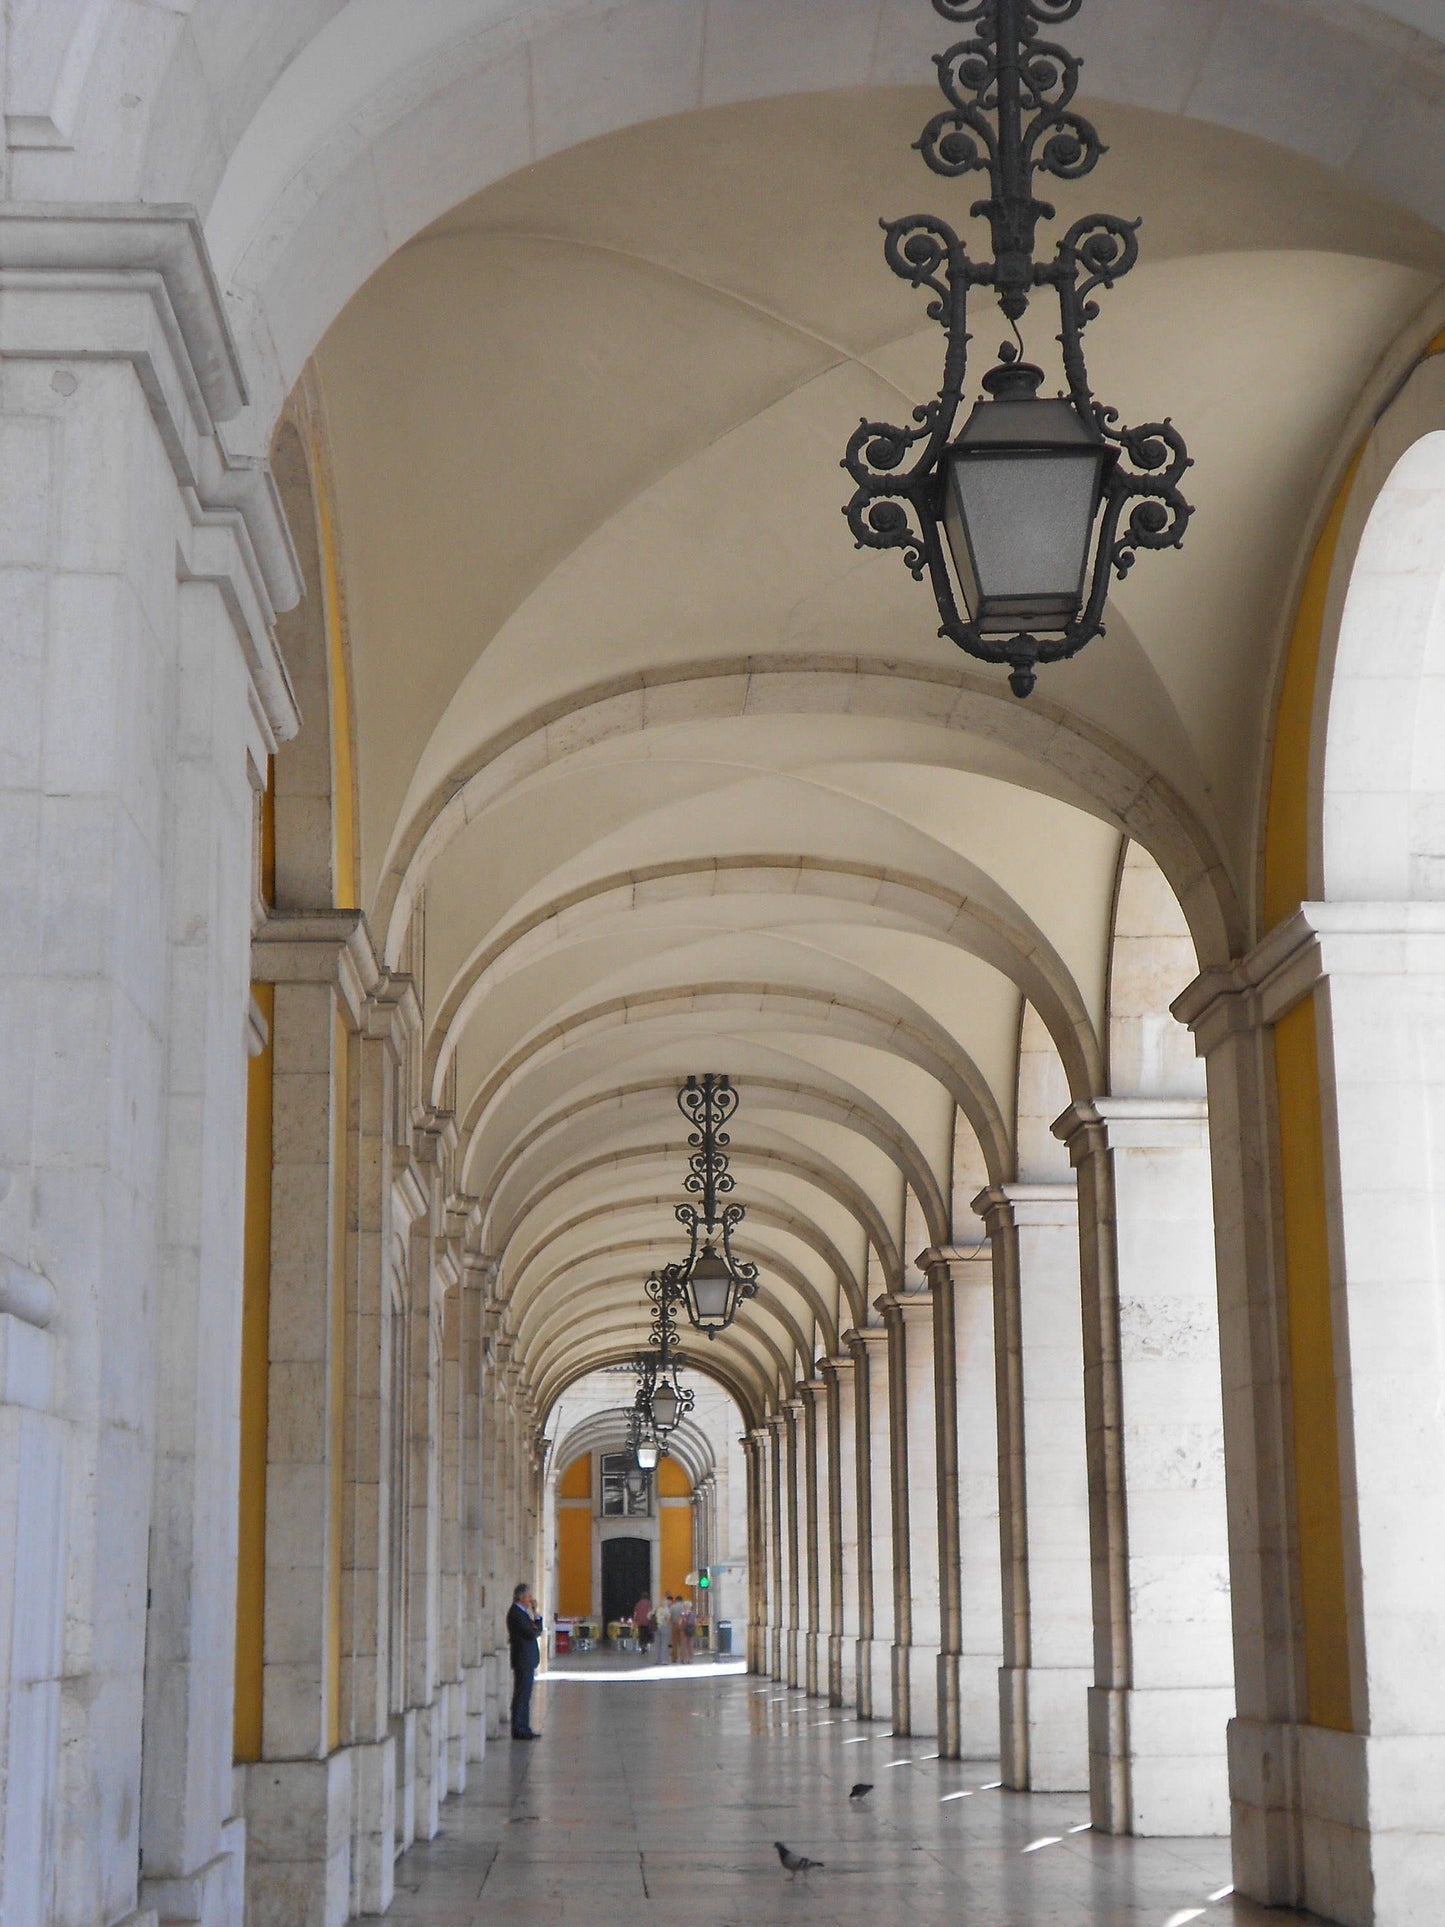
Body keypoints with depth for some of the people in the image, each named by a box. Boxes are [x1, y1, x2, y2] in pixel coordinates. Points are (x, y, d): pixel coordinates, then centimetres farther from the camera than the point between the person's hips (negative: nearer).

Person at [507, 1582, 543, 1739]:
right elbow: (531, 1634, -21)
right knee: (522, 1695, -6)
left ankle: (523, 1729, 16)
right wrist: (536, 1630, 1)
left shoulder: (522, 1612, 17)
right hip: (523, 1660, -10)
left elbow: (537, 1630, 15)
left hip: (527, 1660, 10)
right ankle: (519, 1730, -4)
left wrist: (535, 1613, 5)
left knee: (525, 1695, 12)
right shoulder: (516, 1613, -15)